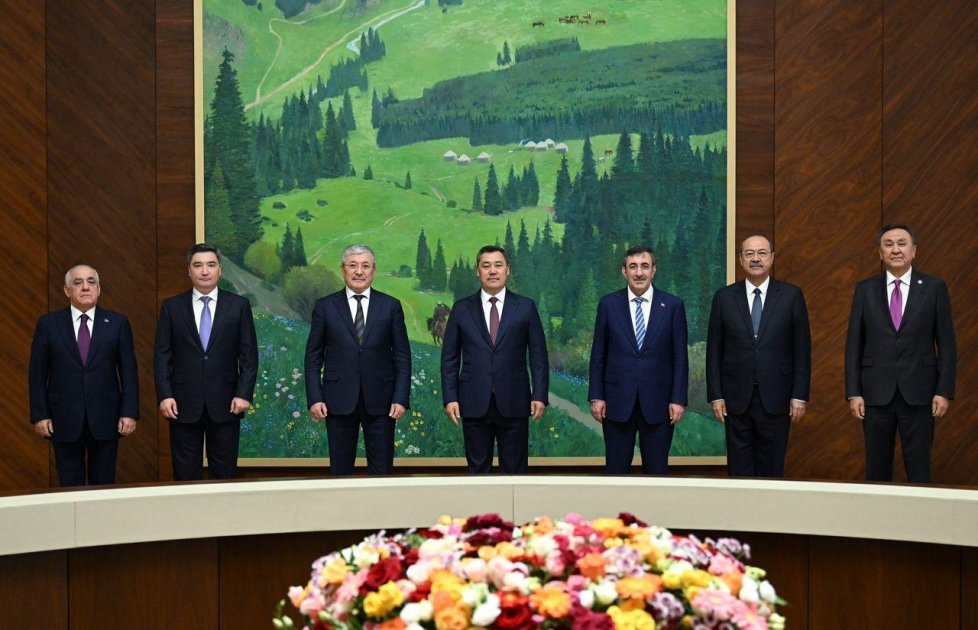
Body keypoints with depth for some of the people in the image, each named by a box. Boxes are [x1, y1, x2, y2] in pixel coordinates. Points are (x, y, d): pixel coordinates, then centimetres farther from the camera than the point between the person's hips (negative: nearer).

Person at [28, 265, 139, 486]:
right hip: (64, 420, 0)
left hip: (105, 418, 0)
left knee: (104, 484, 6)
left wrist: (130, 412, -5)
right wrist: (39, 415, -3)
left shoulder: (117, 322, 4)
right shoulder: (48, 324, 4)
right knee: (69, 485, 5)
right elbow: (37, 373, 4)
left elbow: (129, 371, 2)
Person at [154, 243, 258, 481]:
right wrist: (164, 396, -6)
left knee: (225, 474, 4)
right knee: (185, 476, 4)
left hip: (225, 404, 0)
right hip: (184, 405, 0)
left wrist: (244, 394, -7)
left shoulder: (239, 305, 5)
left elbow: (249, 355, 3)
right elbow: (162, 356, 4)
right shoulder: (171, 307, 6)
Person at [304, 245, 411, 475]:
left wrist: (401, 399, -4)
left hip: (379, 401, 0)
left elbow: (402, 356, 4)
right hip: (339, 400, 0)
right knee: (340, 470, 6)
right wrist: (314, 399, -3)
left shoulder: (391, 306, 4)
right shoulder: (325, 306, 4)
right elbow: (313, 357, 5)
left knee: (382, 470, 3)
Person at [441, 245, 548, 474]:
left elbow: (538, 356, 3)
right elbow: (450, 358, 6)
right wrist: (449, 397, -2)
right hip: (474, 404, 1)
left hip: (513, 403, -1)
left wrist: (539, 395, -5)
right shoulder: (461, 309, 6)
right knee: (478, 469, 7)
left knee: (515, 469, 4)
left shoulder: (525, 307, 4)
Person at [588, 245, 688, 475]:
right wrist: (596, 396, 0)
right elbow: (598, 355, 5)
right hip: (618, 402, 0)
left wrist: (678, 399, -4)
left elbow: (680, 357, 1)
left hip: (657, 403, 0)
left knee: (657, 470, 6)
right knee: (616, 469, 6)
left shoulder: (672, 305, 1)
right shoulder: (608, 304, 3)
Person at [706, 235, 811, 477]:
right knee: (739, 469, 5)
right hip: (736, 398, 1)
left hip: (775, 398, -1)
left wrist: (800, 395, -3)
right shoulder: (724, 297, 4)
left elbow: (802, 348, 2)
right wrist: (715, 395, 0)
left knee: (772, 468, 5)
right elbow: (714, 350, 5)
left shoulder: (791, 295, 1)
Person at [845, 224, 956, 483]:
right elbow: (854, 344, 5)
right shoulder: (865, 289, 5)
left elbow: (946, 343, 2)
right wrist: (853, 393, -2)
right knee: (877, 469, 7)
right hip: (876, 393, 1)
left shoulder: (934, 287, 2)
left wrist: (944, 391, -5)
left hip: (918, 393, -1)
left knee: (918, 469, 2)